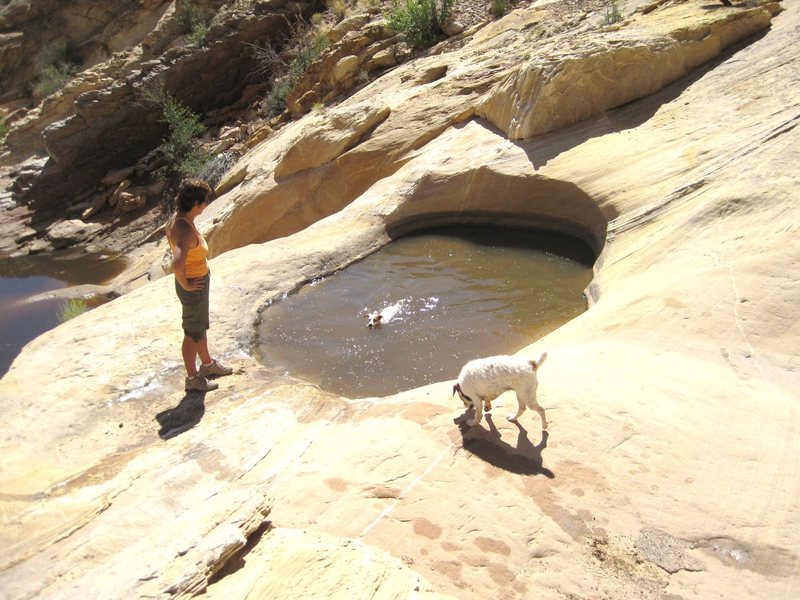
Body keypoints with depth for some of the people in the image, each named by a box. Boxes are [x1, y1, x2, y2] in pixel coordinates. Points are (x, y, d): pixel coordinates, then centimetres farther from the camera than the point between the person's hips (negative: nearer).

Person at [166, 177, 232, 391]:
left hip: (199, 281, 9)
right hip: (193, 287, -9)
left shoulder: (178, 218, -3)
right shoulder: (185, 229, -31)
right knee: (193, 333, 10)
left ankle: (207, 364, 48)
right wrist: (185, 284, -24)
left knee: (201, 326, 27)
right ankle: (193, 378, 29)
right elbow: (177, 265, -43)